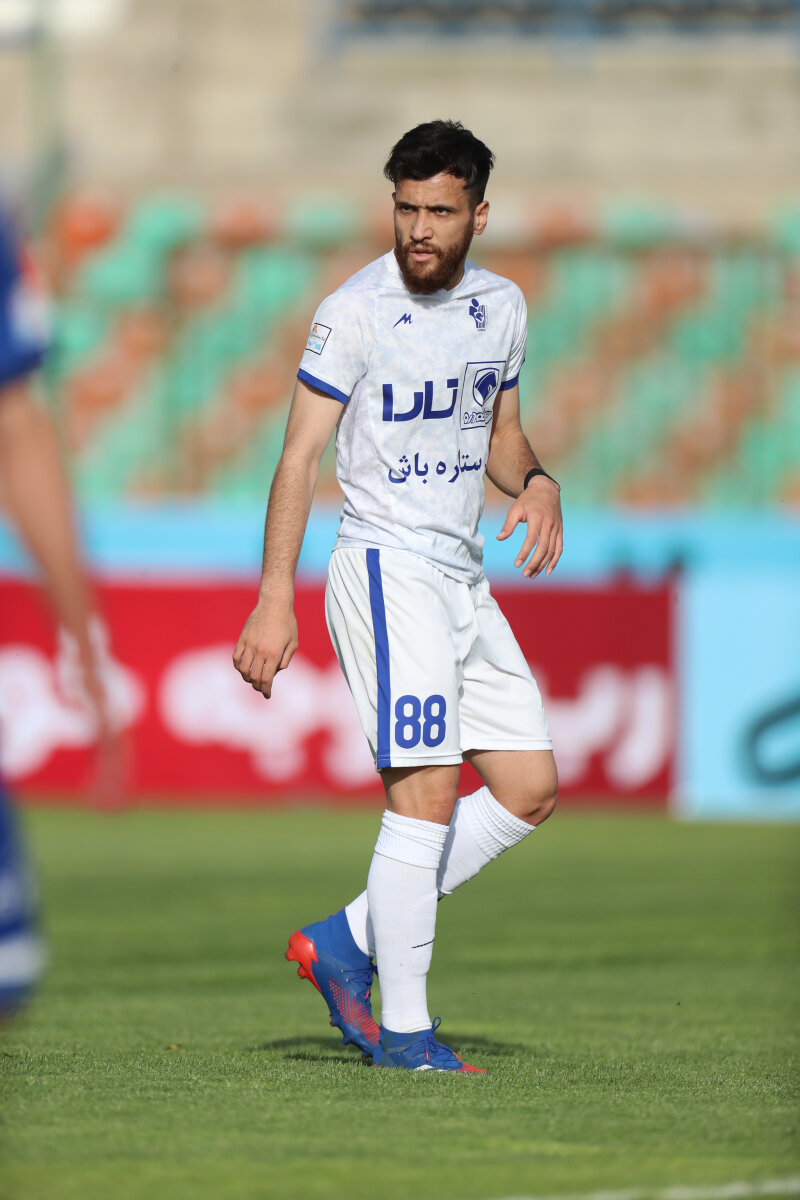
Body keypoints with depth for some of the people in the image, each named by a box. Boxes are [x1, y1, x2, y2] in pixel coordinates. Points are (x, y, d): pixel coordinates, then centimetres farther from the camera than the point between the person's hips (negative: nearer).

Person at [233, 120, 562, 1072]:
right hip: (385, 565, -8)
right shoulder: (356, 313, -11)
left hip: (464, 576, 8)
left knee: (530, 786, 6)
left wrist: (535, 484, -1)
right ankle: (403, 1029, -10)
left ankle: (351, 939, 11)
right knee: (427, 795, -15)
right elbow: (300, 456, -13)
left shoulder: (501, 306, 9)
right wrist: (275, 598, -22)